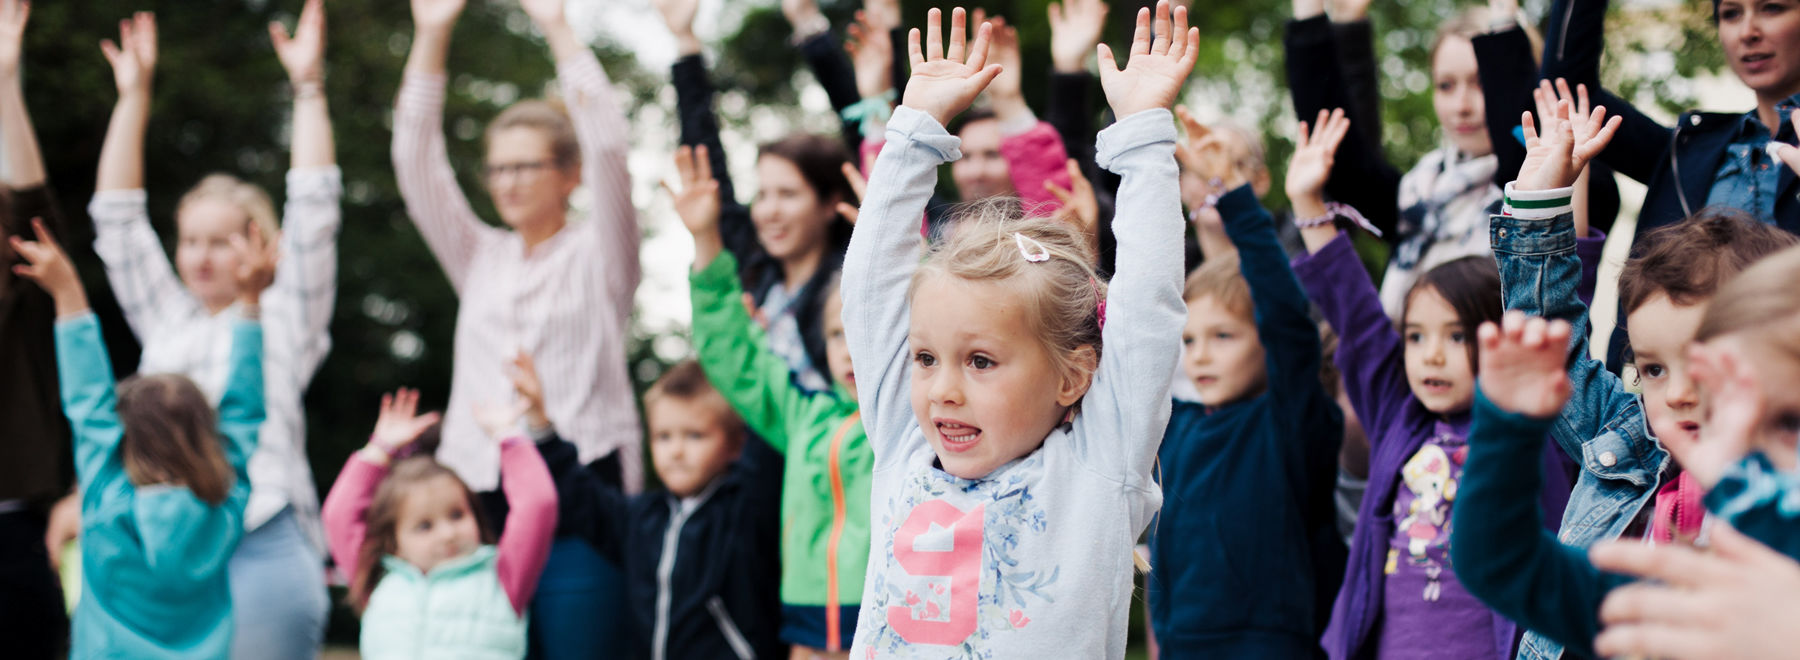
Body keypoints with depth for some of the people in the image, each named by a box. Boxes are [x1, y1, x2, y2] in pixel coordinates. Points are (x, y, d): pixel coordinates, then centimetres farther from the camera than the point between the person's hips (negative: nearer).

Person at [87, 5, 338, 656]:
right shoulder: (166, 321, 19)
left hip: (261, 545, -4)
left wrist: (308, 87, -3)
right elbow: (117, 218, 18)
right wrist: (133, 96, 14)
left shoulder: (284, 319, 8)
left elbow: (313, 214, 1)